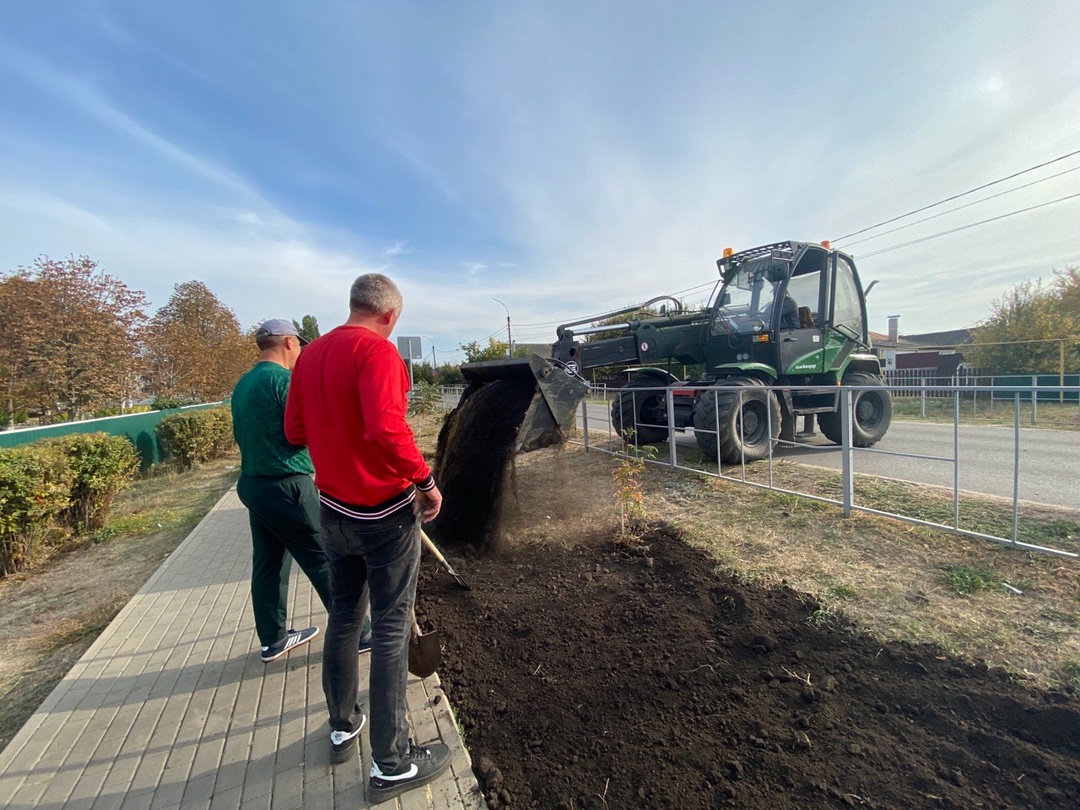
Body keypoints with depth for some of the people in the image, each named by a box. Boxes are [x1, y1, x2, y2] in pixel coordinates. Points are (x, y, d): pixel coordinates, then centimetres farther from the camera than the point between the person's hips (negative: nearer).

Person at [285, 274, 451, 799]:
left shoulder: (310, 355, 6)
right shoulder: (376, 349, -17)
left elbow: (294, 430, 10)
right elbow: (386, 427, -31)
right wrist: (425, 481, -20)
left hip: (334, 511, 8)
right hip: (384, 514, -7)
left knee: (342, 619, 21)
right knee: (391, 631, 5)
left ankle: (342, 728, 41)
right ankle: (392, 764, 21)